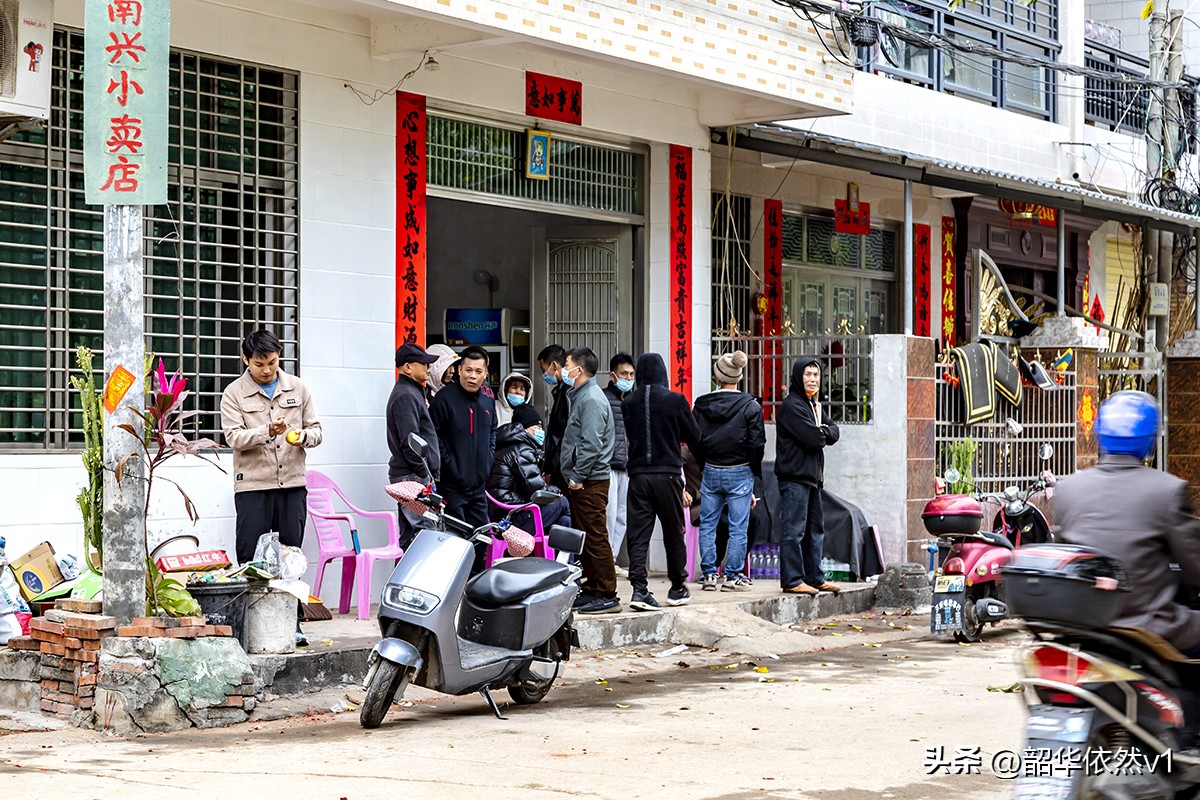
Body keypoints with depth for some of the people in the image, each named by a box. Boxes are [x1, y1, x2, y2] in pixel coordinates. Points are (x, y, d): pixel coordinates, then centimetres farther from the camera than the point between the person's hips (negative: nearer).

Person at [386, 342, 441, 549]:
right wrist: (425, 474, -16)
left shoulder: (412, 392, 20)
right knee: (413, 534, -12)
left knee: (409, 535, 10)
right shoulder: (405, 396, -13)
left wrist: (430, 475, 22)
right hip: (412, 477, -11)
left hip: (417, 476, 11)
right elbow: (409, 441, -20)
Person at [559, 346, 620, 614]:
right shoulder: (581, 396, 19)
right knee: (584, 538, 14)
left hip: (590, 482, -11)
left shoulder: (592, 399, -14)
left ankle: (607, 595, -6)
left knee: (595, 537, -9)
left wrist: (577, 476, -18)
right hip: (580, 481, 11)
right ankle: (591, 590, 20)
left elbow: (591, 444, -22)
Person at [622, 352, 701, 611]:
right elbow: (694, 437, 3)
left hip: (638, 475, 2)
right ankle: (677, 588, 21)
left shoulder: (628, 403, -1)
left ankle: (639, 589, -8)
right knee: (674, 533, 12)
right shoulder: (675, 400, -7)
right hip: (667, 474, -2)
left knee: (638, 534, 2)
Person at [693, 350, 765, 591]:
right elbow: (756, 444, -8)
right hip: (740, 472, -3)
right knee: (738, 527, 3)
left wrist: (706, 466, 13)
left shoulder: (702, 405, 0)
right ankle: (733, 576, 4)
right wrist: (754, 473, 4)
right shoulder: (750, 407, -9)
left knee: (707, 524, 12)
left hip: (711, 471, 3)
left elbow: (695, 441, 3)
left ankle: (708, 574, 12)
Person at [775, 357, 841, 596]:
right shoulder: (791, 405, -12)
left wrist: (821, 432, -9)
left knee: (815, 528, 14)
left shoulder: (814, 405, 18)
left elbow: (834, 432, 10)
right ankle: (792, 580, -7)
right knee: (794, 529, -8)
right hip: (794, 475, -10)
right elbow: (814, 438, -20)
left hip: (812, 476, 10)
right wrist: (824, 433, 0)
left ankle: (814, 577, 21)